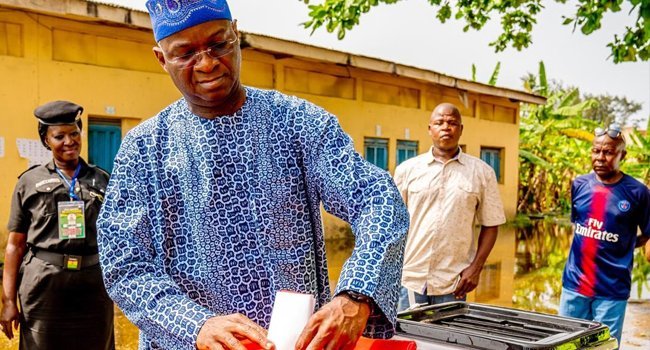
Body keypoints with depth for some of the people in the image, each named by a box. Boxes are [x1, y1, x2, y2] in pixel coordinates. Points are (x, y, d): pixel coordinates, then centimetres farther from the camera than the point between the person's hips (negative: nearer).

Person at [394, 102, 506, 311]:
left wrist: (476, 267, -3)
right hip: (408, 278, 1)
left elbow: (490, 225, 6)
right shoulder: (408, 169, 5)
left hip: (453, 284, 0)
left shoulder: (481, 172, 4)